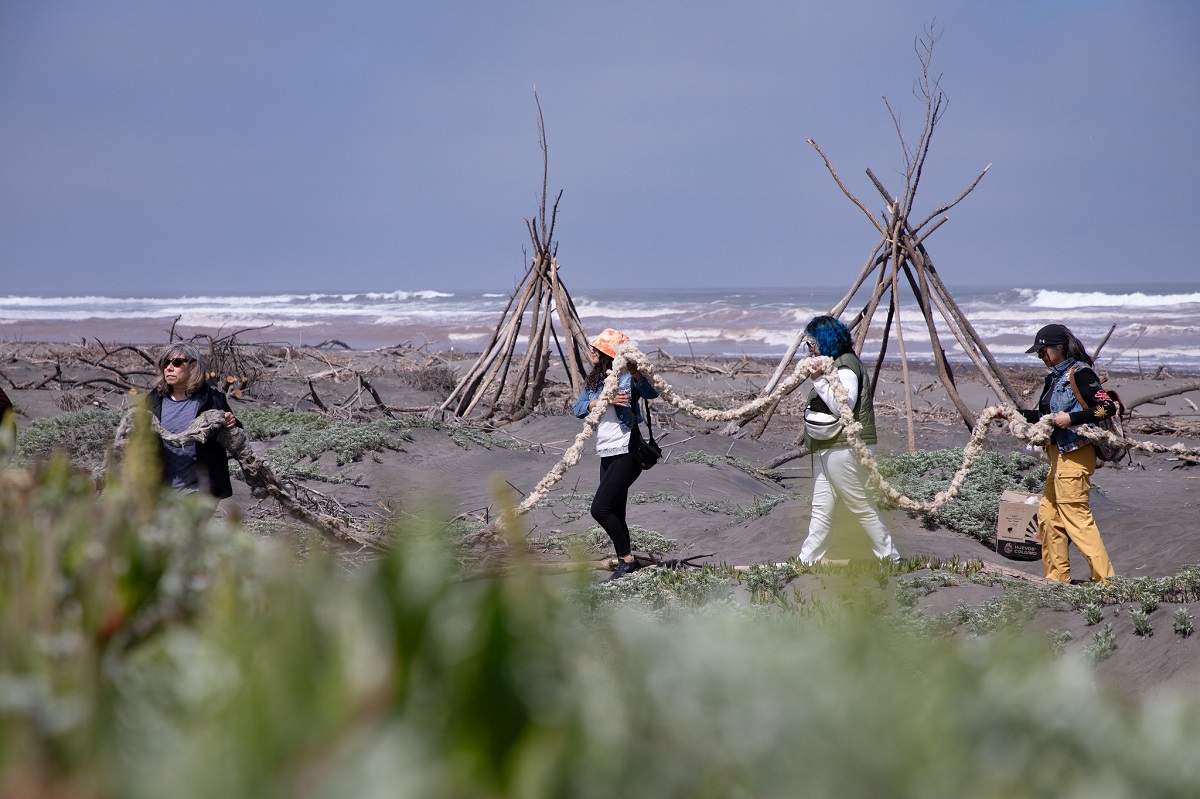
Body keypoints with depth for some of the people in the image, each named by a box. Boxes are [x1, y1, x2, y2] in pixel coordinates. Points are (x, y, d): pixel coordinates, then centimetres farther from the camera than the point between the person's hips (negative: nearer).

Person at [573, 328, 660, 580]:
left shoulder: (625, 377, -11)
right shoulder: (594, 379, 11)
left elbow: (651, 394, -27)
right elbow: (579, 408, 1)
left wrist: (636, 374, -45)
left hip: (626, 453, -8)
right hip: (607, 455, 8)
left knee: (600, 508, -14)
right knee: (615, 515, 10)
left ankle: (626, 557, -1)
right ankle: (627, 562, 20)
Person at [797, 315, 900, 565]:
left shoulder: (845, 366, -14)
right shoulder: (830, 365, 16)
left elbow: (843, 407, -24)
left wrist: (819, 380, -25)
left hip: (844, 449, -10)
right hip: (826, 449, 10)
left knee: (862, 507, -2)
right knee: (821, 511, 9)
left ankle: (891, 558, 6)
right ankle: (806, 562, 10)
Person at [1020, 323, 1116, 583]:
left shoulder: (1079, 374, -13)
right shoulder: (1055, 377, 15)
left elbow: (1108, 407, -19)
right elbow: (1046, 415, 24)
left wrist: (1071, 418, -23)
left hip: (1075, 455, -10)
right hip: (1059, 454, 10)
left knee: (1075, 516, -10)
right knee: (1048, 515, 12)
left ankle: (1104, 578, -9)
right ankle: (1057, 576, 18)